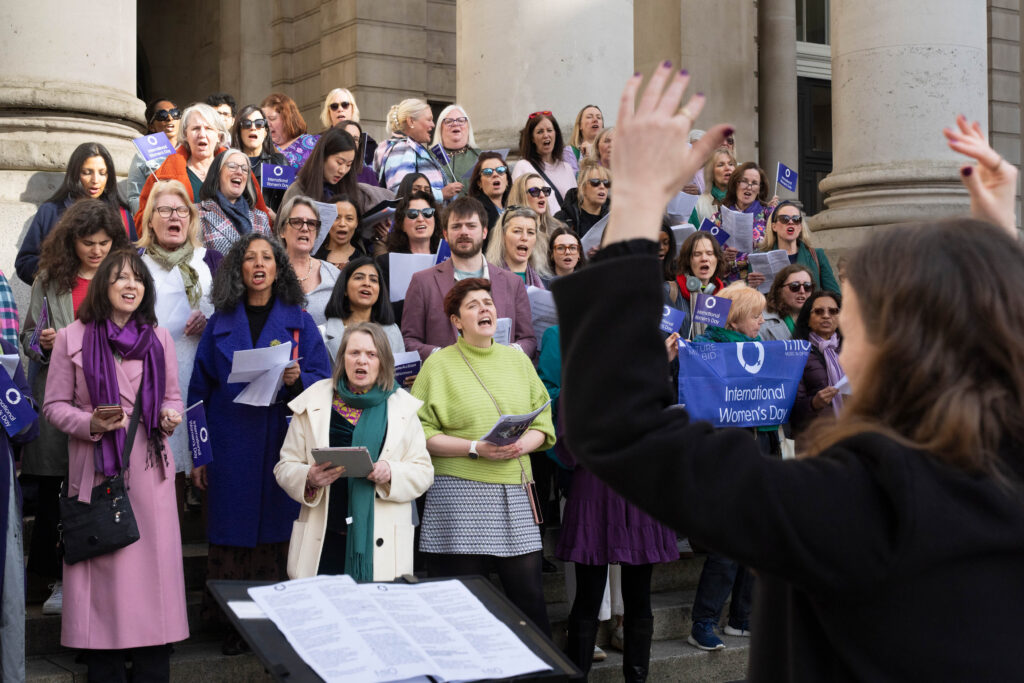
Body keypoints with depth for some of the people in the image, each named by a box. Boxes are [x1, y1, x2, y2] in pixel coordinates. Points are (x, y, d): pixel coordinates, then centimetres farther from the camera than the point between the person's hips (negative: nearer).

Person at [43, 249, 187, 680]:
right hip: (97, 470, -2)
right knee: (101, 573, 0)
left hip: (149, 470, 2)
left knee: (152, 567, 2)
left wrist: (171, 416, -5)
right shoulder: (72, 338, 2)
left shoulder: (159, 338, 11)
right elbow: (54, 405, 2)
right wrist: (90, 424, -15)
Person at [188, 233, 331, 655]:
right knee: (233, 532, 1)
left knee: (276, 531, 0)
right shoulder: (221, 323, 8)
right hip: (230, 448, 1)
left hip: (281, 446, 0)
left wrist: (297, 379, -18)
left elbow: (323, 379, 4)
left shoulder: (299, 321, 7)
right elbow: (199, 389, 6)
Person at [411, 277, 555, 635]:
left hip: (514, 492, 4)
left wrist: (521, 445, -8)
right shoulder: (438, 365, 3)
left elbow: (543, 424, 13)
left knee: (529, 593, 3)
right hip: (459, 490, -3)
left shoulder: (518, 359, 16)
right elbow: (422, 434, -5)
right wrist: (475, 448, -15)